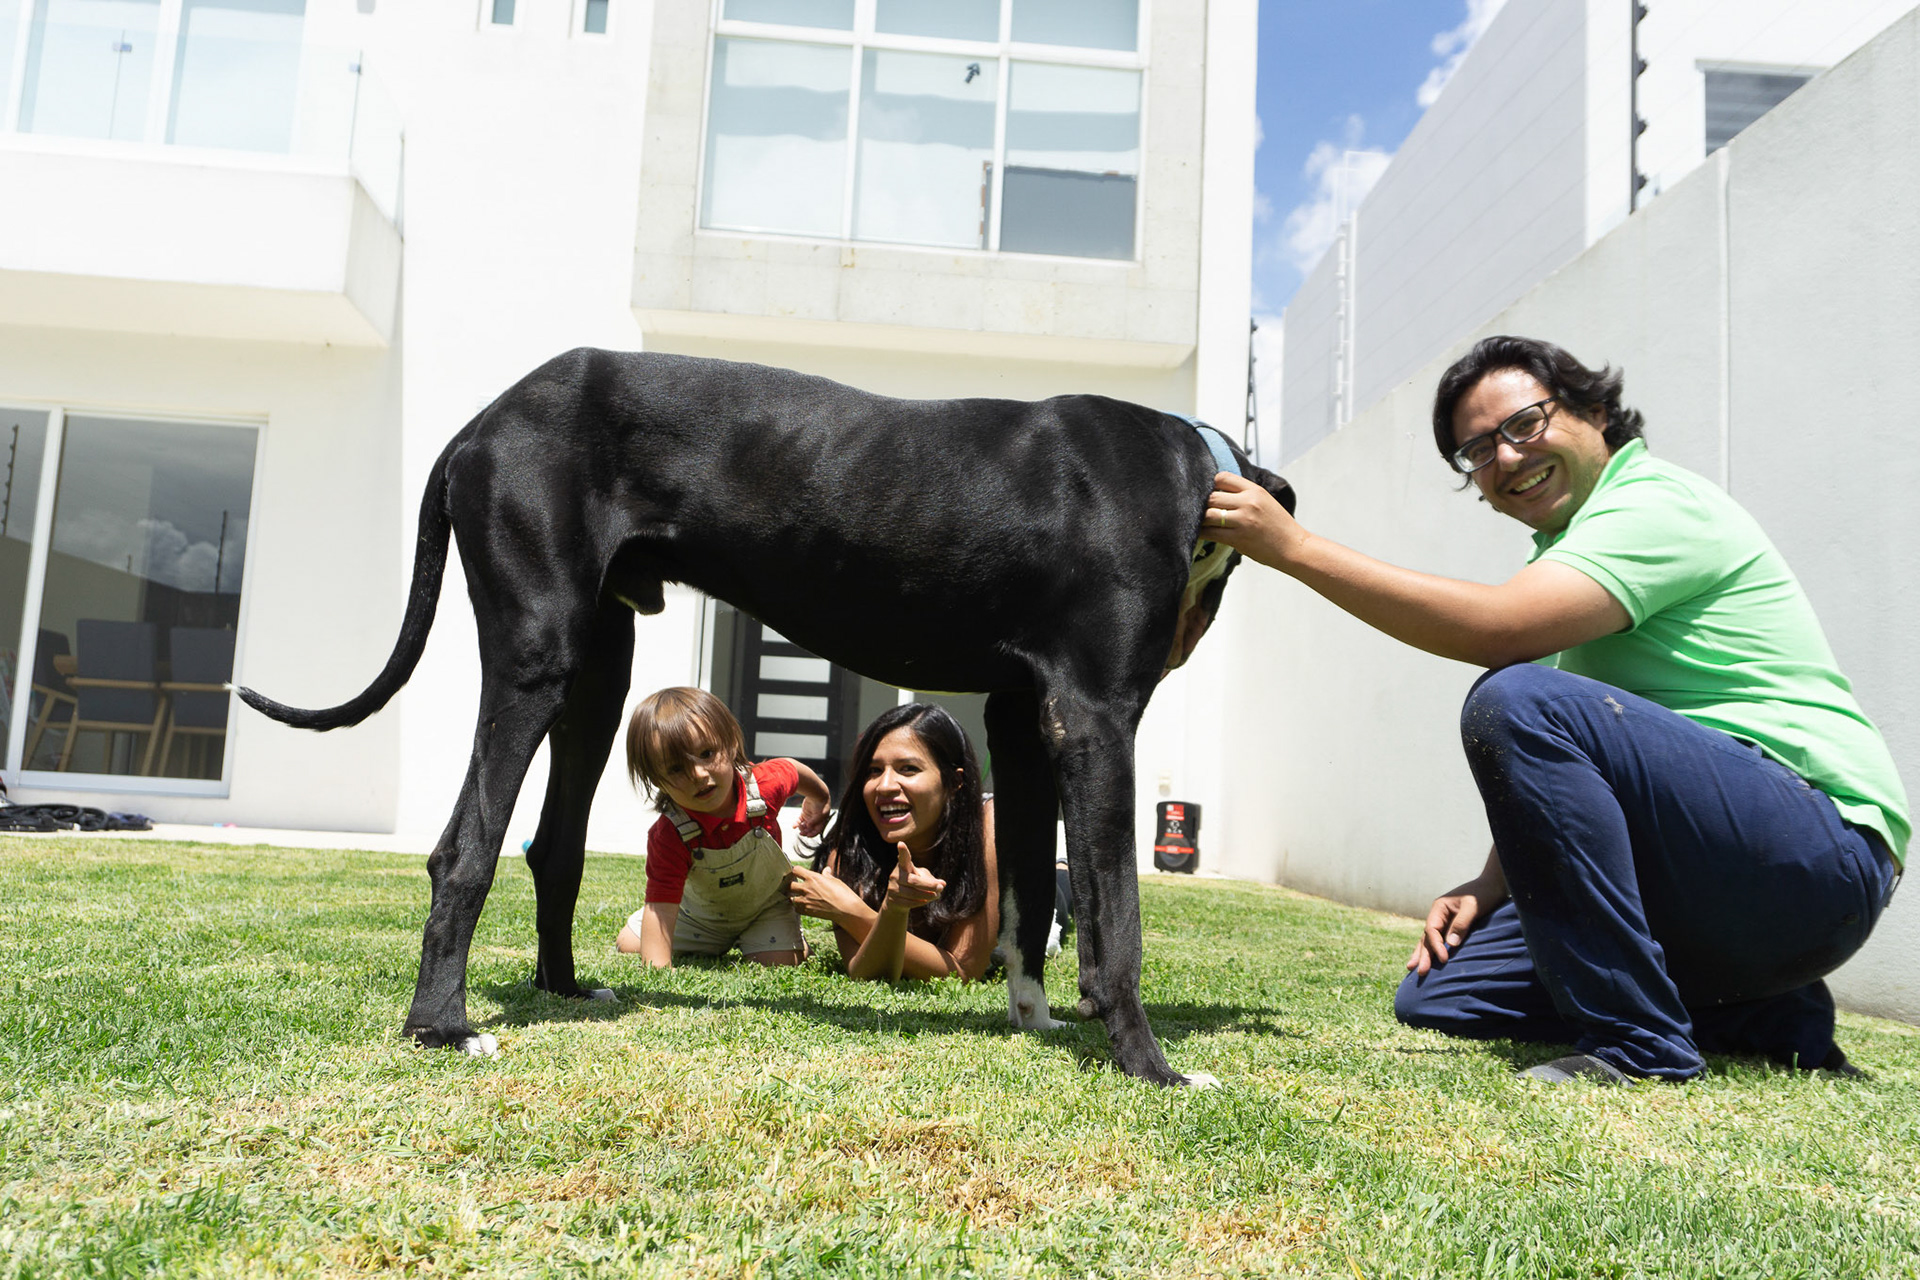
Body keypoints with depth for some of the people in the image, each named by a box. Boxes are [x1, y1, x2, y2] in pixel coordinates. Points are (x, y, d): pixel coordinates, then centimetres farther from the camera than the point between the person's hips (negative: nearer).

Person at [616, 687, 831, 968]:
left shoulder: (764, 785, -32)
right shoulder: (668, 838, -37)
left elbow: (793, 769, -7)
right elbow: (659, 907, -39)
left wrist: (820, 800, 14)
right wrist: (658, 968, -52)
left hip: (765, 905, -1)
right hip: (701, 912, 1)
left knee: (780, 964, -19)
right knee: (629, 945, 5)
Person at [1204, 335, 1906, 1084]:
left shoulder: (1662, 506, -11)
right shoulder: (1570, 547, 18)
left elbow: (1499, 629, -29)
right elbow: (1560, 763, 19)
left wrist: (1295, 547, -24)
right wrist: (1492, 884, 5)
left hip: (1825, 849, -9)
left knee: (1513, 701, -30)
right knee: (1435, 995, 3)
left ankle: (1636, 1044, -20)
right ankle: (1763, 1016, 7)